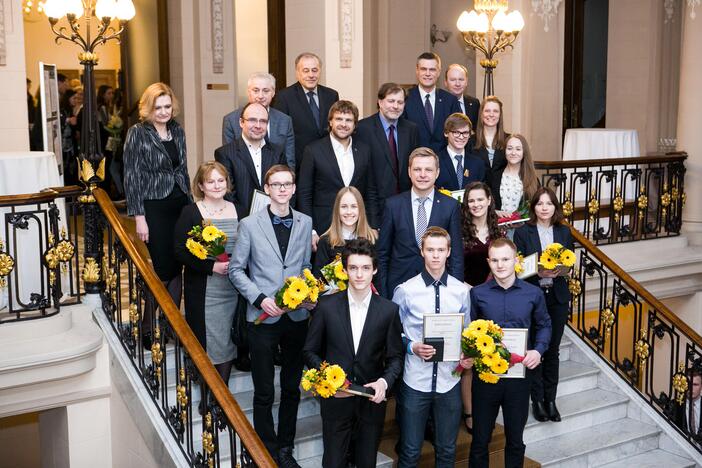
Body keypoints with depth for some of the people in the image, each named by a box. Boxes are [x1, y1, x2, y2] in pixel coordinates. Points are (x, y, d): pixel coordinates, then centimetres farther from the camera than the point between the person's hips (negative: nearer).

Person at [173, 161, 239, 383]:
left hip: (234, 288, 3)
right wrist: (211, 266, -18)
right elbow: (180, 251, -9)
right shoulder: (190, 212, -4)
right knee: (206, 340, 2)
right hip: (204, 290, -3)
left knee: (228, 339, 9)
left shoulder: (237, 210, 7)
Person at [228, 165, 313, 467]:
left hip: (297, 315, 3)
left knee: (292, 388, 14)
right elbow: (236, 269, -2)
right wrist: (260, 298, -13)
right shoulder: (249, 225, -4)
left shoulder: (305, 223, 5)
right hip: (263, 317, -3)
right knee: (264, 393, 6)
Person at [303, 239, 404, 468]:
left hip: (372, 400, 1)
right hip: (335, 399, -1)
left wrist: (384, 381, -16)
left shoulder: (389, 310, -3)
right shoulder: (326, 306, -6)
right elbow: (310, 351, 1)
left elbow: (395, 356, 2)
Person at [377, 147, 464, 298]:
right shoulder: (393, 205, -1)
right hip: (399, 286, 0)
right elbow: (382, 254, 3)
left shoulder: (451, 206, -2)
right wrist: (383, 294, -1)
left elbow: (456, 256, 1)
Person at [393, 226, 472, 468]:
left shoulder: (461, 291, 1)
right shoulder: (406, 290, -6)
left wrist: (468, 355, -9)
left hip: (449, 382, 2)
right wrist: (412, 347, -17)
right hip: (415, 382, -2)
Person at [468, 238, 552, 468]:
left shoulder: (533, 293, -1)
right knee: (480, 439, 10)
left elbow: (544, 325, 12)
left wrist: (538, 350, -5)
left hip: (519, 374, 1)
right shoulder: (477, 294, -4)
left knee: (515, 439, 15)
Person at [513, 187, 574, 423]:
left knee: (553, 349, 9)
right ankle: (537, 399, 15)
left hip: (558, 297, 3)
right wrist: (538, 273, -21)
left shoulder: (564, 232, 8)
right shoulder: (523, 232, -2)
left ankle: (550, 399, 19)